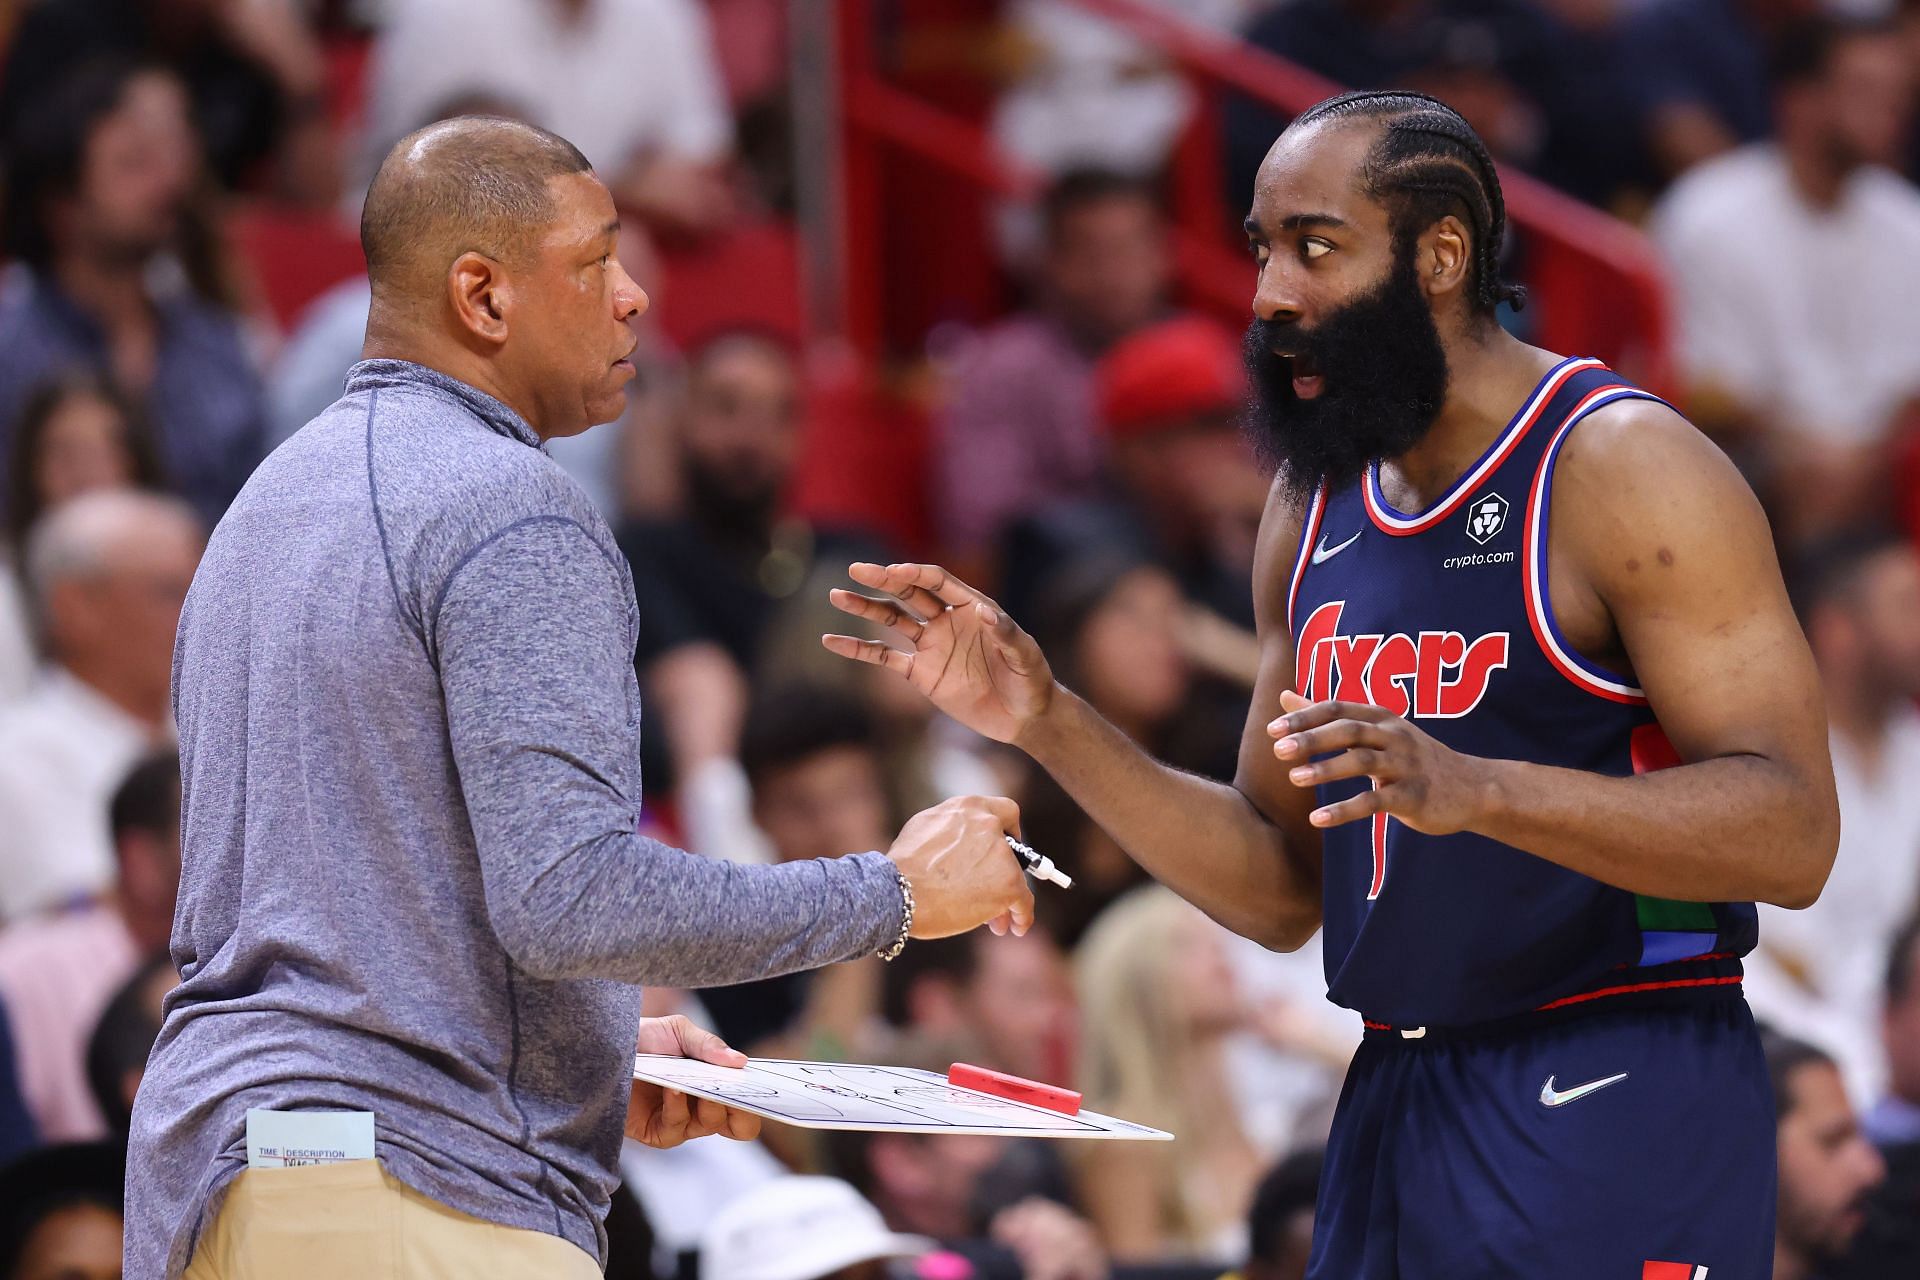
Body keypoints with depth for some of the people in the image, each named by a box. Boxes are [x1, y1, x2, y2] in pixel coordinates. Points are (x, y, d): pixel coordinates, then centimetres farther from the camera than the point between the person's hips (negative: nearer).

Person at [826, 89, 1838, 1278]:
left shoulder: (1622, 467, -11)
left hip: (1608, 1107, -7)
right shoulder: (1315, 506, 12)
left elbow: (1792, 834, -21)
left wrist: (1472, 788, -32)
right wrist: (1050, 725, 3)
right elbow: (1282, 890, 15)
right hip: (1394, 1096, 7)